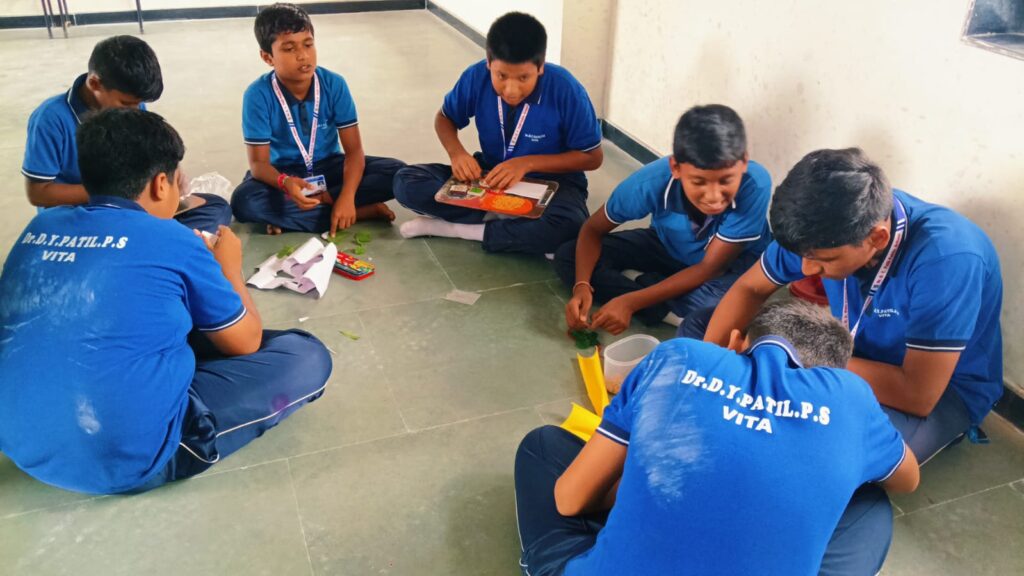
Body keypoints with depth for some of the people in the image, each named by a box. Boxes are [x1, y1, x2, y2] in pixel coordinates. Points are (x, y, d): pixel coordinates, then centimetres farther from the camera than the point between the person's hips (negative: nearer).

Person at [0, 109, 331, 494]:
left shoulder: (40, 228, 5)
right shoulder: (173, 242, -12)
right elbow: (246, 342, 2)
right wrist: (228, 269, 19)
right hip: (128, 459, -7)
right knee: (307, 358, -1)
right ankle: (184, 448, 1)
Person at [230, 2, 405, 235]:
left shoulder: (334, 84, -15)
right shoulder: (258, 95, -19)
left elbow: (354, 149, -16)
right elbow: (258, 162, -18)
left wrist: (346, 197, -33)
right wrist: (285, 183, -42)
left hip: (327, 167, 2)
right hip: (283, 173, -1)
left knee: (396, 172, -22)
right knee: (243, 201, -35)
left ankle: (293, 213, -19)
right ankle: (363, 211, -28)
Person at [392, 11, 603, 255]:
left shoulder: (566, 91, -24)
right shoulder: (476, 77, -16)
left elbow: (593, 157, -14)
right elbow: (445, 118, 4)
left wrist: (528, 163, -26)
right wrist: (456, 152, -19)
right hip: (491, 173, 3)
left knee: (568, 225, -39)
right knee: (406, 183, -17)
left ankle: (455, 228, -19)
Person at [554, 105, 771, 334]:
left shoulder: (755, 184, -37)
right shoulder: (651, 182, -31)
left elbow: (709, 268, -29)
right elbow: (593, 230, -14)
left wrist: (631, 302, -35)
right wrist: (581, 287, -32)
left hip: (734, 260, -3)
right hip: (667, 247, 3)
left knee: (704, 305, -38)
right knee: (567, 256, -14)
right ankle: (670, 310, -18)